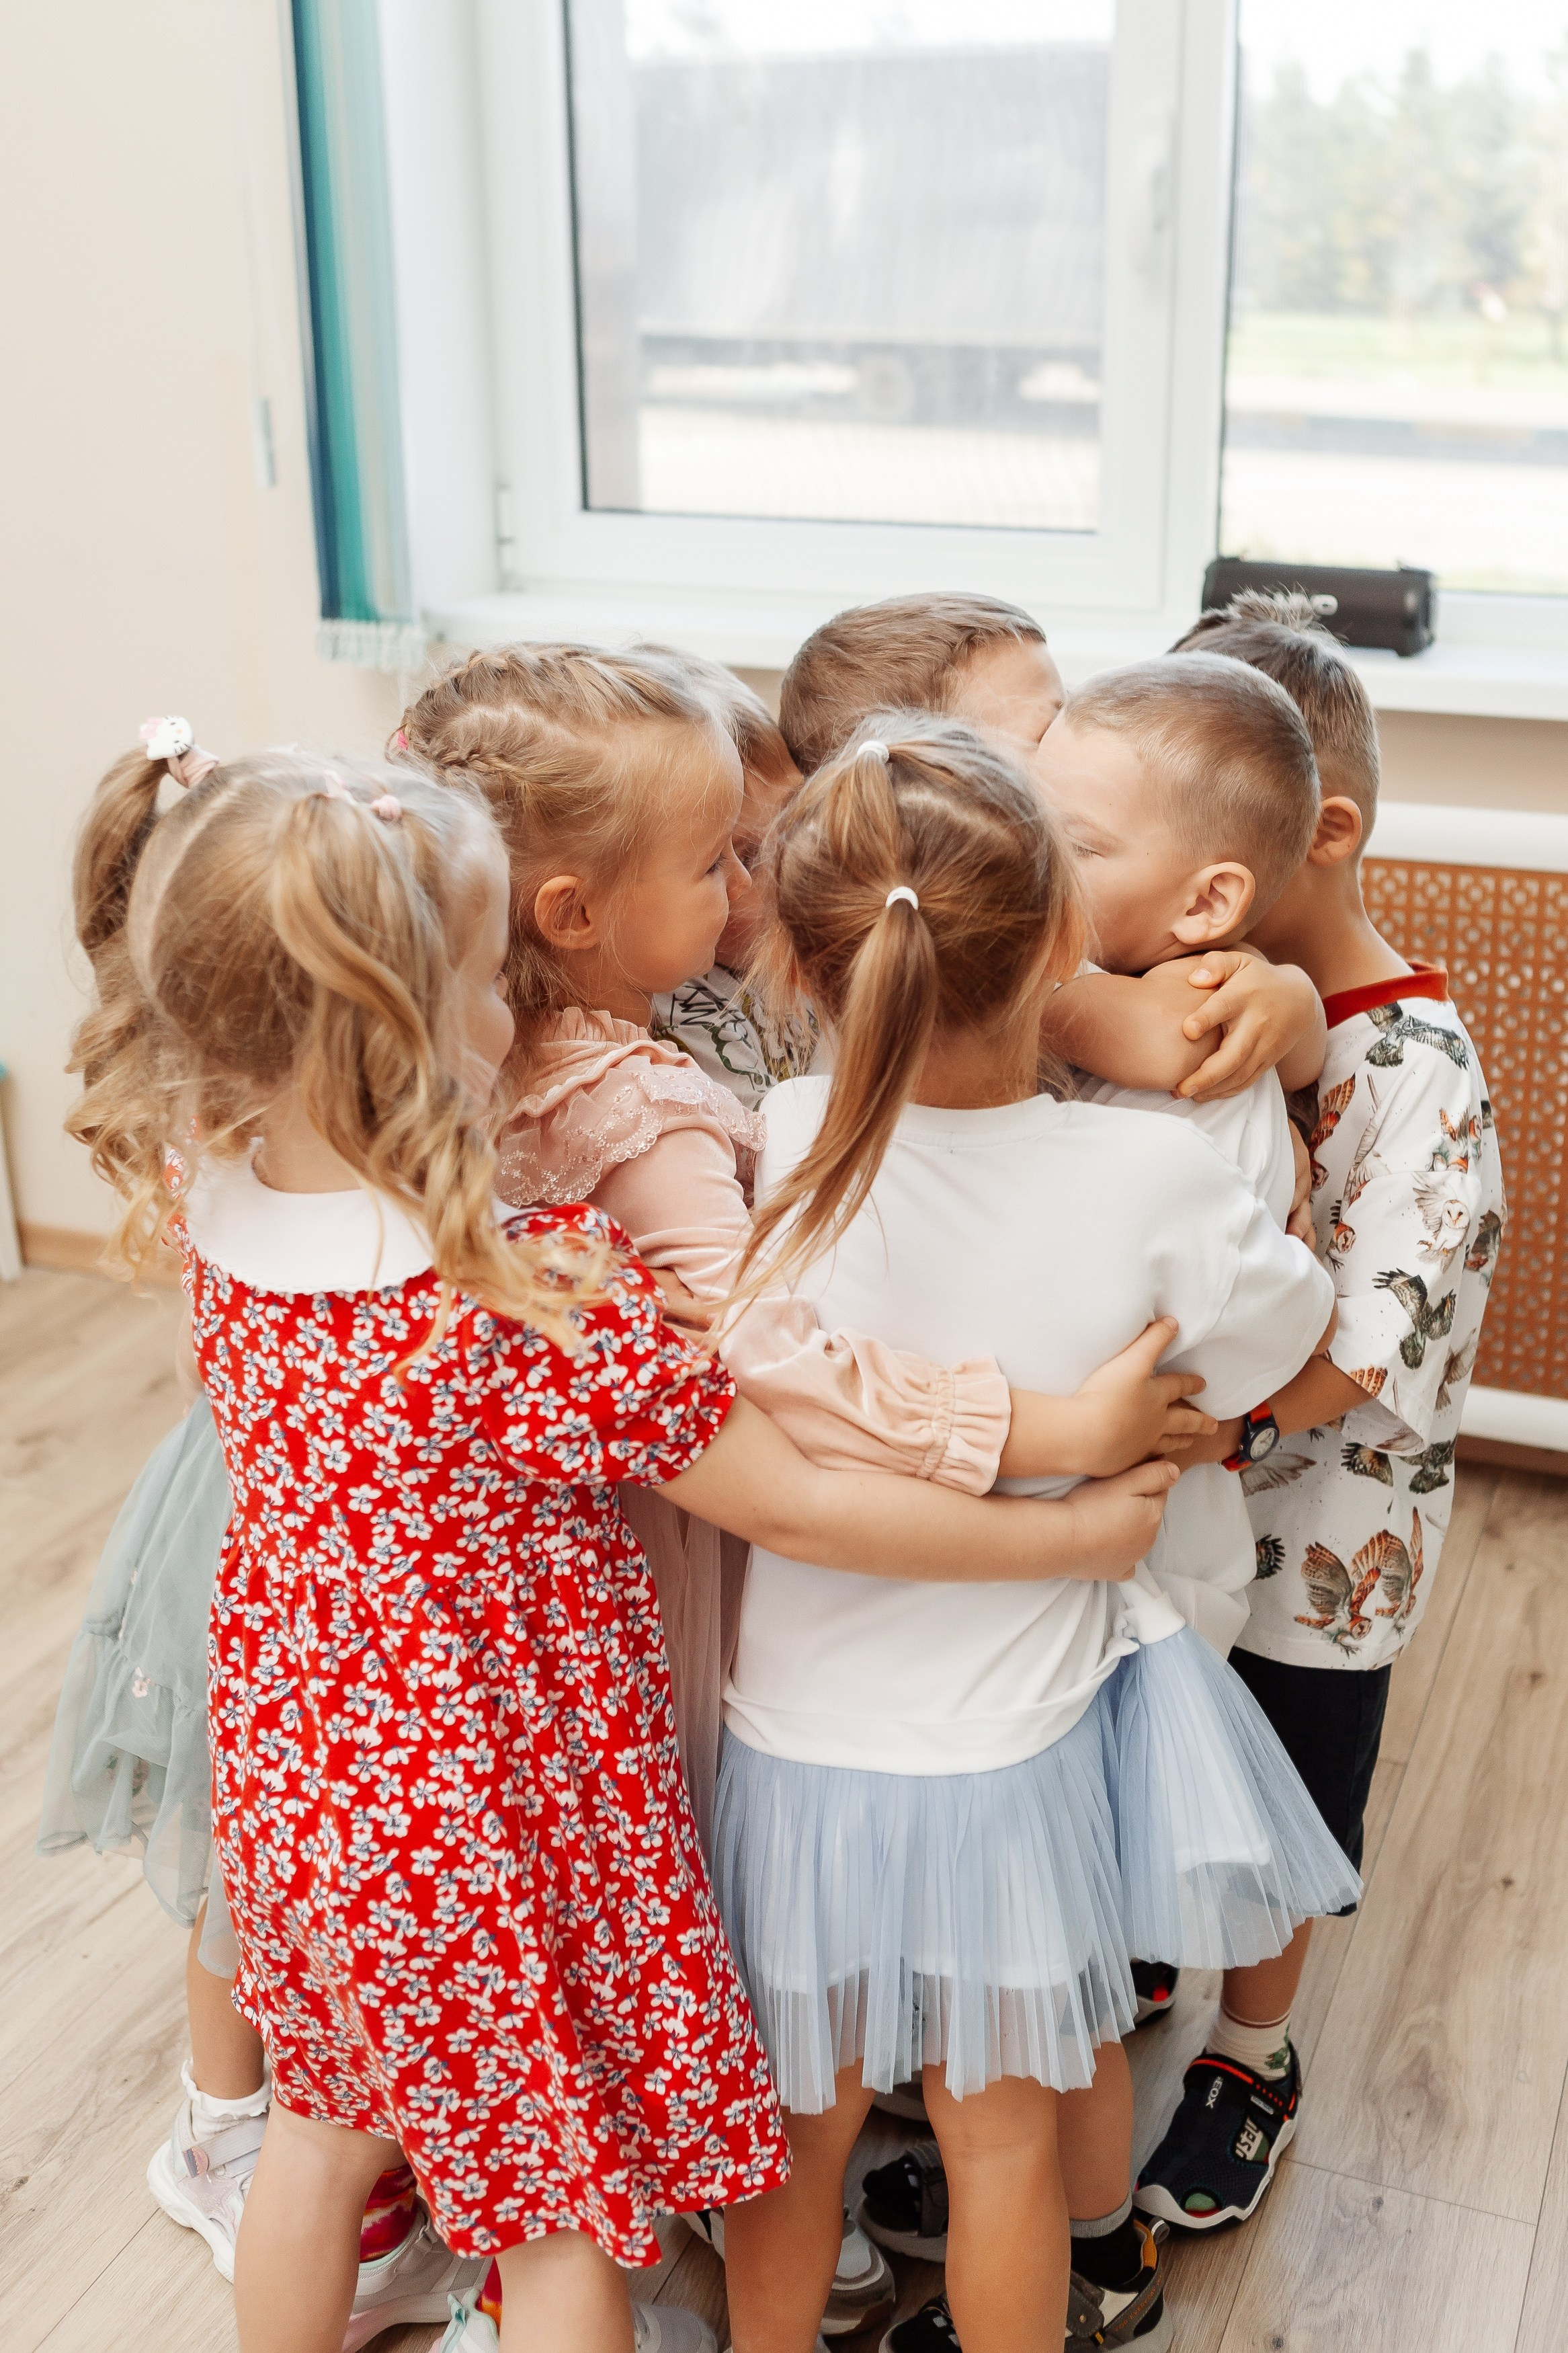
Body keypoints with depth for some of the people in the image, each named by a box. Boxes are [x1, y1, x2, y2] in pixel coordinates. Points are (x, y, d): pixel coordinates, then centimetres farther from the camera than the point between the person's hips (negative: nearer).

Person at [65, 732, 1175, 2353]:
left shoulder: (206, 1204, -13)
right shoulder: (541, 1306, -32)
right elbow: (792, 1506, -25)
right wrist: (1075, 1532, -14)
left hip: (296, 1771, 7)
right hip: (496, 1821, -6)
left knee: (326, 2124, 30)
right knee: (563, 2213, 17)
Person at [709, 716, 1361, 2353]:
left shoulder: (782, 1145, -19)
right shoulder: (1154, 1183, -21)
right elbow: (1293, 1349, -2)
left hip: (798, 1741, 1)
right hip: (1009, 1749, -1)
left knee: (791, 2136, 23)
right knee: (1002, 2135, 22)